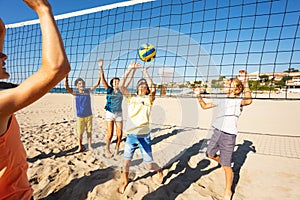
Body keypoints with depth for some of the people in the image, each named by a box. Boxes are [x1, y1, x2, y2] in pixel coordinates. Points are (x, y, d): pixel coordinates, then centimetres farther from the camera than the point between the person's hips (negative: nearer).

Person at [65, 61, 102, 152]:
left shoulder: (88, 90, -4)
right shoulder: (75, 93, -7)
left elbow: (97, 83, -10)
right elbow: (66, 86, -21)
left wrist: (100, 68, -16)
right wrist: (66, 75, -33)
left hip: (89, 115, 1)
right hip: (80, 116, -1)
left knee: (89, 131, 13)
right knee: (80, 133, 9)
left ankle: (89, 146, 28)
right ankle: (80, 147, 28)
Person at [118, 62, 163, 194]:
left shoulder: (149, 99, -3)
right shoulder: (131, 98, 6)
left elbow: (153, 88, -24)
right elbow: (121, 86, -6)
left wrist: (145, 72, -13)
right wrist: (129, 69, -8)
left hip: (144, 136, -3)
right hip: (130, 135, 3)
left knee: (149, 165, 7)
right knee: (126, 161, 11)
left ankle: (159, 170, 42)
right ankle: (125, 181, 40)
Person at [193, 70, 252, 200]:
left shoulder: (238, 101, -7)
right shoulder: (221, 100, 13)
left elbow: (248, 101, -32)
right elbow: (205, 106, 20)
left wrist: (245, 83, -38)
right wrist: (199, 96, 8)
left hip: (228, 135, -7)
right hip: (217, 132, 7)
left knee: (226, 166, 3)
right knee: (210, 154, 19)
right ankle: (225, 164, 47)